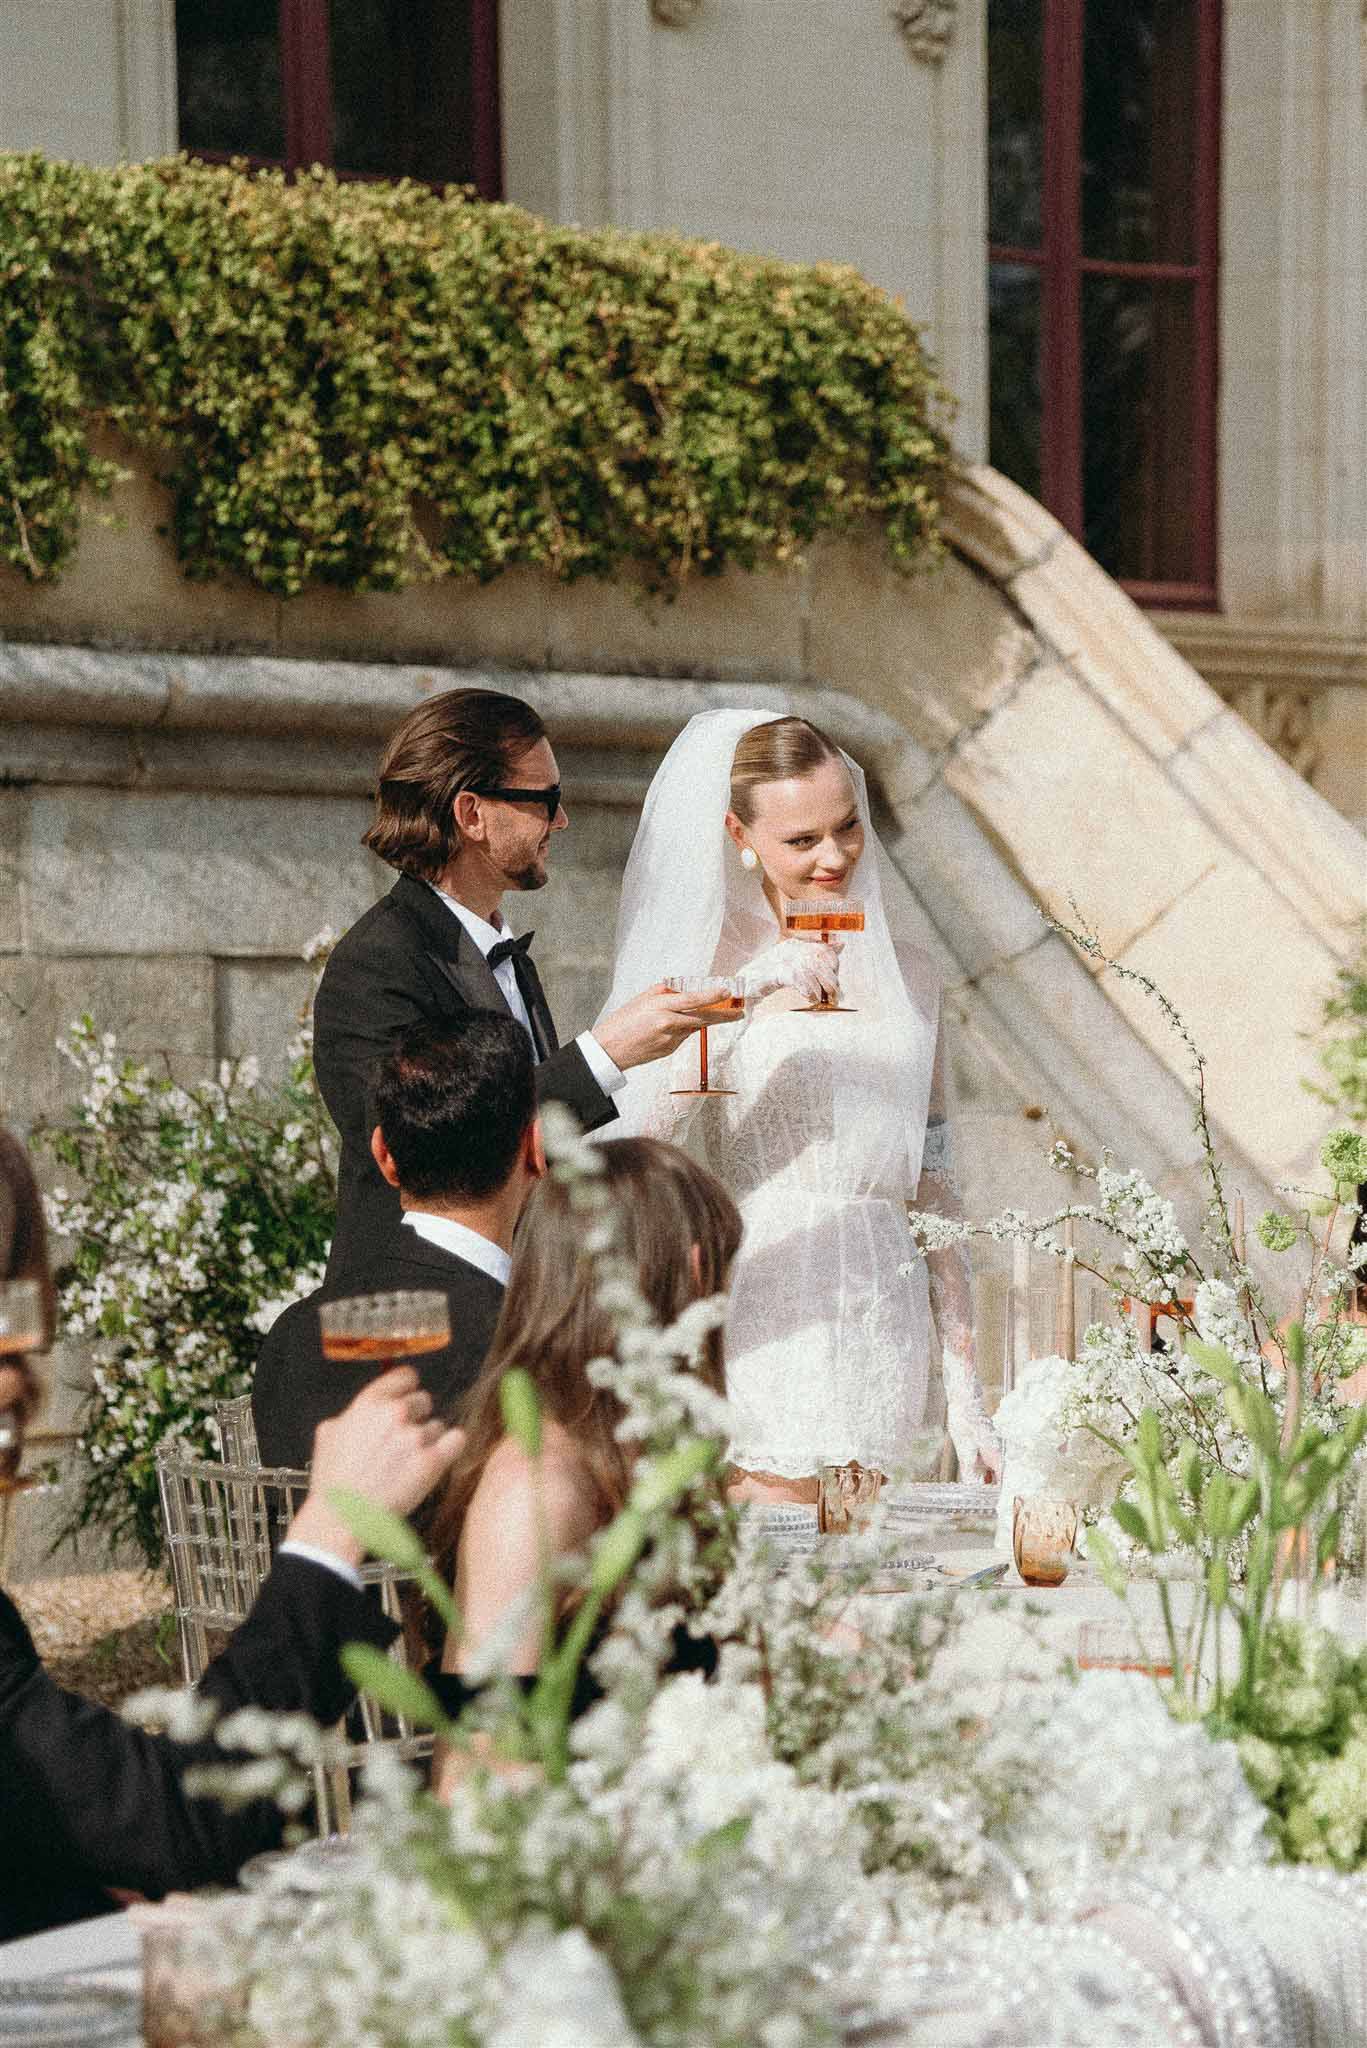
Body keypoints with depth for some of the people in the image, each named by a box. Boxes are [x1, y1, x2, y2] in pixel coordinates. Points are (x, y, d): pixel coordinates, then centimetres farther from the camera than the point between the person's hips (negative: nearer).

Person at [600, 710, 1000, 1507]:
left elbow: (934, 1188, 15)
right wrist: (744, 999, -20)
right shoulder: (707, 961, 1)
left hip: (875, 1329, 3)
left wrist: (967, 1397, 12)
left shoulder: (906, 972, 13)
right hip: (750, 1339, -3)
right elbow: (633, 1145, -13)